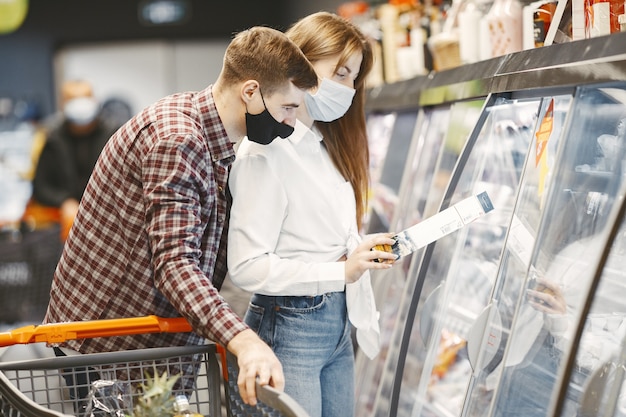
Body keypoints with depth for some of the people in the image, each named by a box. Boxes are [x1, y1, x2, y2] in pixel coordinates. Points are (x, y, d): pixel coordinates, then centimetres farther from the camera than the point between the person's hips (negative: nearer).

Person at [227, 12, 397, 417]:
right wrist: (341, 271, -22)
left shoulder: (325, 146, 12)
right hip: (290, 329, -8)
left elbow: (330, 243, 10)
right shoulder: (264, 152, -16)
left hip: (339, 328, 9)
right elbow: (247, 267, -21)